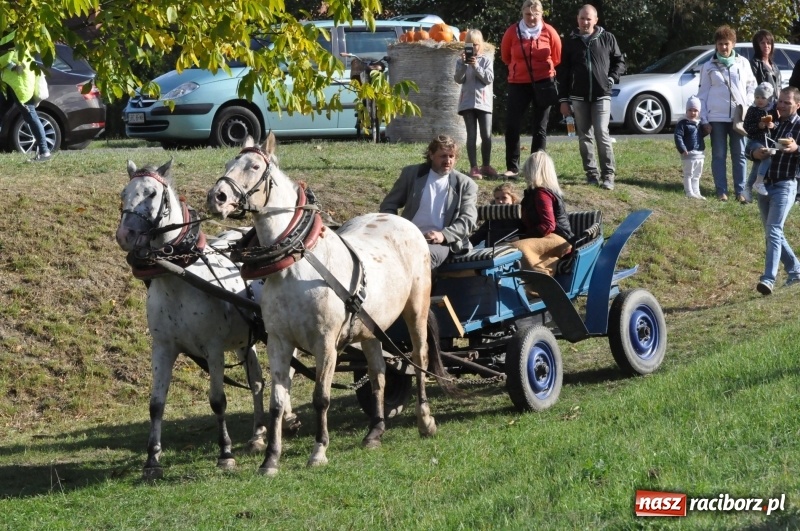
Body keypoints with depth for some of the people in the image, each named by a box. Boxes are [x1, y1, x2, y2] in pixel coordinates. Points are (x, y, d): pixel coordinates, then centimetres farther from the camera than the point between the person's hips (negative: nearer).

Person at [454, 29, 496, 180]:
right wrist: (463, 64, -17)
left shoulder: (486, 61, 5)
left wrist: (476, 66, -15)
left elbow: (489, 78, -6)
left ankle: (486, 166, 16)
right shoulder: (461, 61, 5)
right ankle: (474, 167, -3)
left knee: (487, 136, 3)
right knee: (472, 135, -2)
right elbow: (459, 79, -4)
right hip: (467, 102, -1)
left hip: (484, 102, 1)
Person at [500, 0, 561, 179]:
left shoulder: (549, 32, -7)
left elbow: (557, 57, 7)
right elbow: (505, 55, 10)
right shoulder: (512, 31, -5)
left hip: (543, 83, -1)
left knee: (539, 128, 4)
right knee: (512, 126, -5)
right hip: (518, 83, 1)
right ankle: (512, 167, 1)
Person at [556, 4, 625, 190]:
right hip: (579, 97, 2)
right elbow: (563, 72, 8)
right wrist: (563, 100, 4)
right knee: (585, 137, 4)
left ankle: (608, 174, -8)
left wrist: (611, 78, -6)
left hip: (601, 95, -2)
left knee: (602, 134, -11)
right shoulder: (571, 42, 7)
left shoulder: (607, 39, 3)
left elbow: (620, 62, 12)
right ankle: (591, 173, 11)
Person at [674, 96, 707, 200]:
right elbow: (678, 136, -15)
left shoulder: (700, 124, 13)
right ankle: (689, 193, 0)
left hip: (700, 154, 7)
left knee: (696, 175, 14)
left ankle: (696, 192, 21)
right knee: (688, 174, -3)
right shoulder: (683, 123, -9)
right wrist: (682, 150, -23)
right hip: (689, 154, -7)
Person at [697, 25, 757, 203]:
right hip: (716, 118, -1)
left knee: (739, 155, 1)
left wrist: (749, 107, 1)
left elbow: (752, 86, 13)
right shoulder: (708, 67, 3)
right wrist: (704, 119, -3)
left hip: (739, 116, 1)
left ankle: (740, 191, 4)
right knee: (719, 155, 2)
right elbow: (703, 94, 3)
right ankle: (721, 191, 5)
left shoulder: (742, 63, 7)